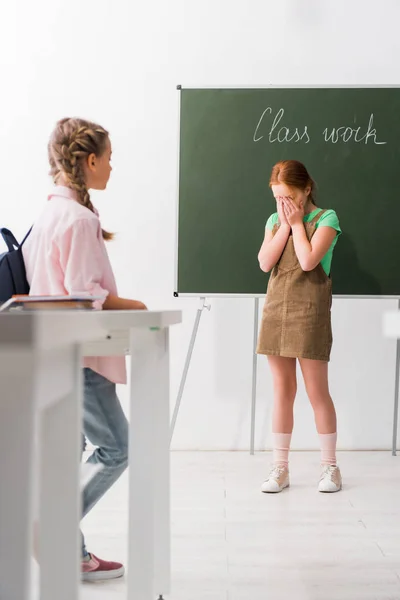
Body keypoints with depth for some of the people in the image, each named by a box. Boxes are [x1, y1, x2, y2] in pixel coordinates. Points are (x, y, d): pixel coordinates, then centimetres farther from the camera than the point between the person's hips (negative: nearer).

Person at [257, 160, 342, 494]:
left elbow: (308, 260, -17)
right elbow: (265, 263, -2)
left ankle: (330, 466, 13)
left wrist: (297, 222, -7)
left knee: (317, 391, 0)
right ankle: (280, 468, 14)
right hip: (276, 310, 5)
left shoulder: (326, 218, -2)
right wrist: (284, 224, -4)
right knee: (282, 391, 8)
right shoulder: (274, 220, 12)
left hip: (309, 312, -4)